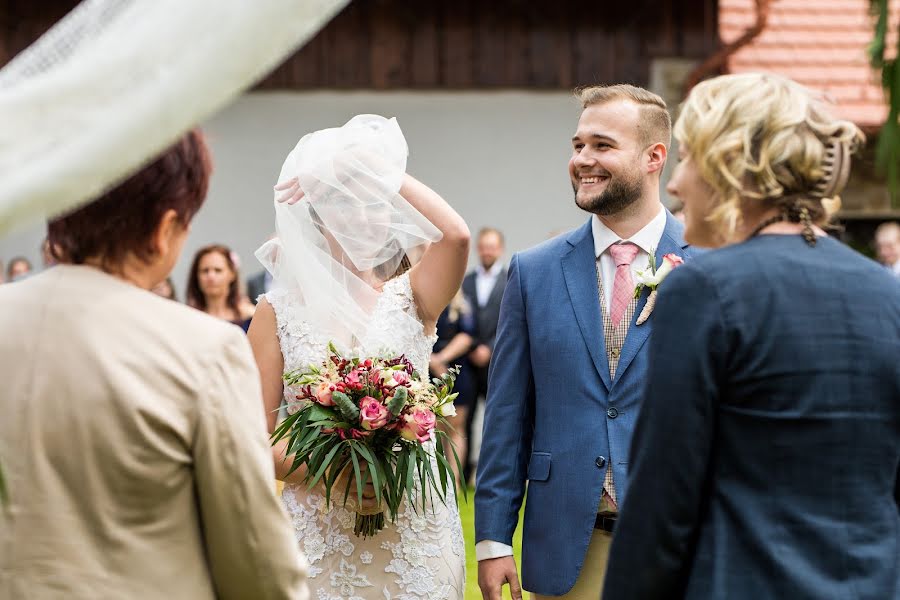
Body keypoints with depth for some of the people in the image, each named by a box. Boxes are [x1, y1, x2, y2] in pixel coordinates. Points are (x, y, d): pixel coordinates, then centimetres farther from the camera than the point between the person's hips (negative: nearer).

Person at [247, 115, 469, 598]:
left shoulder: (409, 299, 1)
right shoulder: (279, 312, 0)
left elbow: (455, 235, -20)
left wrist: (383, 172, -11)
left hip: (416, 530, 1)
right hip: (321, 536, -1)